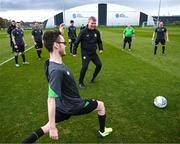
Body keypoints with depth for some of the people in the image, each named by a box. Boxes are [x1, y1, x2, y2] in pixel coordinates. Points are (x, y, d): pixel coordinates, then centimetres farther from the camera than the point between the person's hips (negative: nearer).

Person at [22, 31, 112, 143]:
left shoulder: (53, 62, -9)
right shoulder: (56, 70, -36)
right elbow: (51, 99, -35)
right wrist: (53, 128, -30)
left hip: (63, 106, 8)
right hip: (74, 106, -7)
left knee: (48, 127, 24)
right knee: (100, 105, 17)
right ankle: (102, 131, 41)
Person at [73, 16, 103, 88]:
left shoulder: (97, 32, 1)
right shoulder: (83, 32, -13)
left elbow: (99, 41, 17)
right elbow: (77, 42, -7)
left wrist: (101, 49, 3)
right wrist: (74, 52, -4)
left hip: (93, 53, 5)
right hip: (85, 53, -5)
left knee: (99, 65, 1)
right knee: (84, 67, -14)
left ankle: (93, 78, 27)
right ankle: (80, 82, 8)